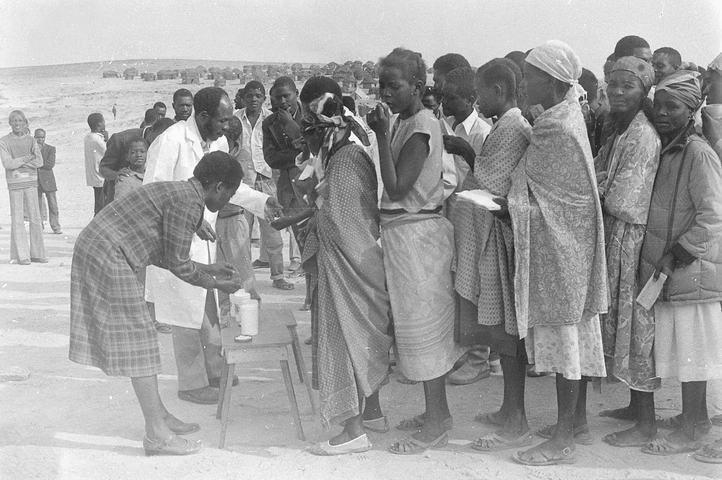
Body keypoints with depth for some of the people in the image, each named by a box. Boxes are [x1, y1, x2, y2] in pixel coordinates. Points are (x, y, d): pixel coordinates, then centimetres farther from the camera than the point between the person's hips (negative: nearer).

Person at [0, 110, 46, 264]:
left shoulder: (31, 140, 8)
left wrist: (19, 165, -10)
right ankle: (21, 256, 1)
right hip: (14, 183, -3)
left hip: (31, 182, 3)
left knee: (35, 218, 2)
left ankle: (36, 253, 9)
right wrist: (27, 158, -8)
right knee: (17, 219, -3)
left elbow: (39, 161, -2)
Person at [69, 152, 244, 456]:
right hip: (108, 257, -10)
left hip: (93, 249, 10)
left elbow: (163, 255, 20)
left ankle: (159, 416, 25)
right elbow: (178, 266, -12)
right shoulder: (189, 202, -15)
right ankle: (157, 435, 0)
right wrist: (216, 284, 2)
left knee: (138, 340, 15)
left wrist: (207, 269, 24)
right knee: (138, 341, -5)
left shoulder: (177, 192, 16)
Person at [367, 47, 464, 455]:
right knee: (428, 326, 16)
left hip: (416, 233, -10)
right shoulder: (406, 123, 10)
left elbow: (396, 188, -22)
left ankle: (436, 426, 11)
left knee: (424, 324, -1)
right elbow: (393, 186, 8)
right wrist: (383, 133, 4)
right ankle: (437, 411, 29)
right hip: (407, 232, 10)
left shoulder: (421, 126, -17)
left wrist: (382, 135, -20)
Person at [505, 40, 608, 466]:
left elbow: (521, 190, -13)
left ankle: (562, 441, 6)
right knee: (576, 329, 17)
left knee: (562, 333, -3)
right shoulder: (570, 112, 8)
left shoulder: (556, 130, -21)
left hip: (559, 242, -10)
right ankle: (578, 417, 31)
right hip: (571, 238, 10)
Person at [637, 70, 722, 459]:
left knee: (690, 349, 0)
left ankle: (690, 430, 11)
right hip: (666, 268, 8)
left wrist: (675, 257, -17)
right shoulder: (664, 150, 10)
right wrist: (660, 260, 11)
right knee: (682, 348, 16)